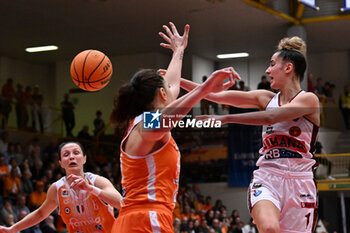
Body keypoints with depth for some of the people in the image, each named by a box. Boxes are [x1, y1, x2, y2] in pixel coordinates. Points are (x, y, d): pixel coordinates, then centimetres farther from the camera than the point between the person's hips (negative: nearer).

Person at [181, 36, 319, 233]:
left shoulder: (308, 99, -4)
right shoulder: (266, 98, 12)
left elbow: (270, 117, -19)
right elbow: (216, 95, 9)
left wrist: (227, 118, -19)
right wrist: (177, 80, 5)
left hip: (299, 182, -3)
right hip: (267, 179, 3)